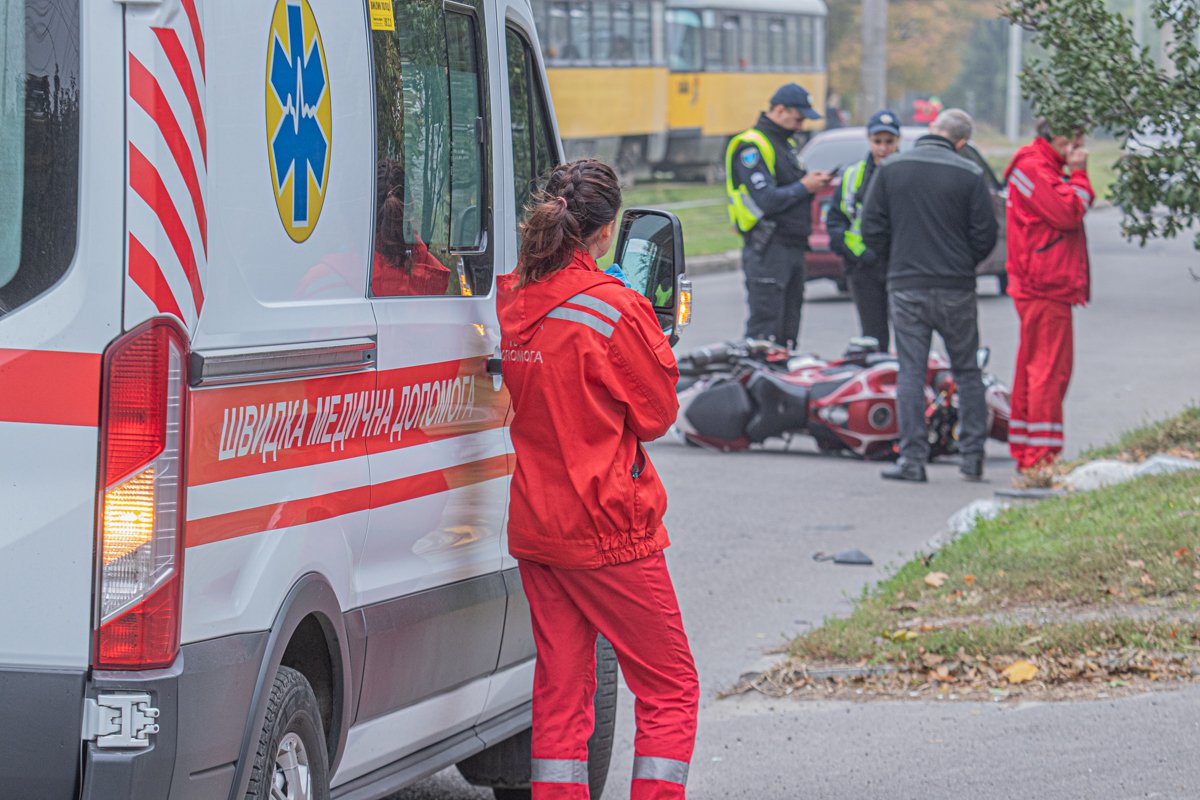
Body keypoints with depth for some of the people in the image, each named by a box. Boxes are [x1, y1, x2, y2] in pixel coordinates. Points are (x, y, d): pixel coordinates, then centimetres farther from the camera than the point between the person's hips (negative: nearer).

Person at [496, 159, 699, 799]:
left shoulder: (511, 298, 3)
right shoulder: (614, 309, -17)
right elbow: (657, 412, -5)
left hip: (534, 524, 7)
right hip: (608, 529, -7)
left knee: (561, 687, 12)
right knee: (670, 688, 4)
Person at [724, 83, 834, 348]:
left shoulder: (787, 144, 18)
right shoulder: (751, 147, -13)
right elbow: (766, 200, -22)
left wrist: (813, 183, 3)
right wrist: (804, 187, -12)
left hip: (793, 246, 9)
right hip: (767, 249, -9)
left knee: (788, 333, 11)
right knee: (765, 328, -10)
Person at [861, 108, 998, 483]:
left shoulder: (890, 168, -1)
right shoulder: (970, 175, -6)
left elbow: (872, 228, 0)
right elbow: (985, 237, -4)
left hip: (905, 286, 1)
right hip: (956, 289, -1)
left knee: (910, 372, 3)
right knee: (967, 371, 11)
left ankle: (912, 458, -1)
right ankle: (972, 455, 10)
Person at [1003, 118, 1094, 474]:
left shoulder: (1048, 167, 21)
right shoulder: (1032, 168, -12)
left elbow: (1075, 207, 19)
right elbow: (1067, 213, -19)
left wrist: (1076, 176, 6)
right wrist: (1078, 174, -9)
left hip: (1042, 286, 11)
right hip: (1045, 285, -11)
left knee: (1034, 368, 12)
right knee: (1050, 368, -11)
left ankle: (1024, 451, 17)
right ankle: (1040, 455, -12)